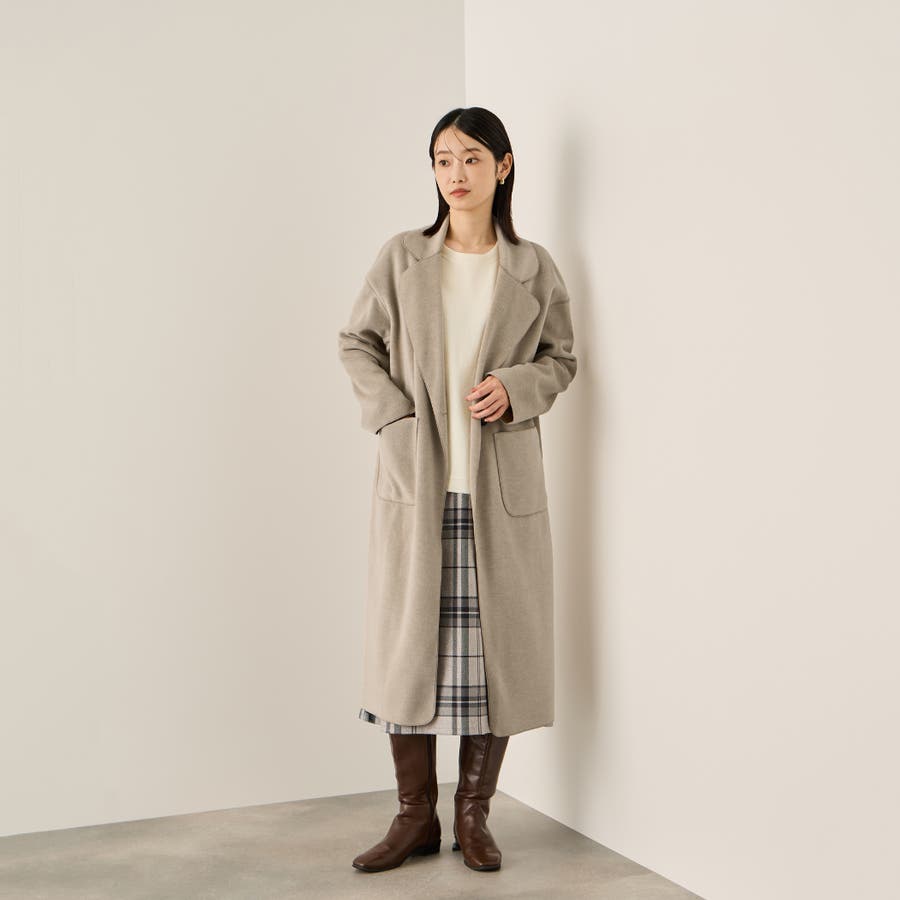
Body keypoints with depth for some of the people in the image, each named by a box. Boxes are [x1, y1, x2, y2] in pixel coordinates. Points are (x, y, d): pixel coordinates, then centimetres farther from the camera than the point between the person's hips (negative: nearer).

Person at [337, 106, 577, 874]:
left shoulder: (534, 268, 6)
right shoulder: (402, 258, 6)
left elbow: (561, 358, 12)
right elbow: (356, 341, 10)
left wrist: (515, 386, -9)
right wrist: (394, 414, -4)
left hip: (502, 485, 0)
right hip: (415, 477, 0)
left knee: (495, 641, 2)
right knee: (408, 639, 3)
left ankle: (475, 813, 18)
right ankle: (416, 815, 17)